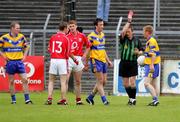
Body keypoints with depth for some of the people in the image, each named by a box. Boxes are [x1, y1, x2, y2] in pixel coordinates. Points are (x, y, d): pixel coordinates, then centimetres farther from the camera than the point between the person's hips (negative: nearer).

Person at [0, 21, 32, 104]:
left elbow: (26, 46, 20)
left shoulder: (21, 37, 5)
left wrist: (24, 55, 9)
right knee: (11, 82, 3)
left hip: (19, 61, 2)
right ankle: (13, 100, 12)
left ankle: (27, 99, -2)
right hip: (10, 62, -2)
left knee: (25, 80, -5)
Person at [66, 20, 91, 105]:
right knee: (66, 79, -11)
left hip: (78, 59, 3)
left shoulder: (82, 36, 5)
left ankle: (78, 99, 16)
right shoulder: (66, 37, -1)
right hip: (68, 59, -3)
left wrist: (84, 55, 4)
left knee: (78, 81, 9)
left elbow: (88, 46, 15)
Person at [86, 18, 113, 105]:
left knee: (103, 81, 8)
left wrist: (108, 60, 19)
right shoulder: (91, 36, -9)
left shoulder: (102, 35, 14)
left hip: (103, 61, 8)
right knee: (100, 81, -9)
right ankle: (104, 100, -7)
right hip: (96, 60, -8)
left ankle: (90, 97, 19)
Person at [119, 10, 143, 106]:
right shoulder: (123, 39, 1)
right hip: (124, 63, 2)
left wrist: (138, 52, -13)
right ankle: (130, 98, 19)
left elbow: (141, 51, 11)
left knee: (132, 82, -10)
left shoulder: (136, 40, 3)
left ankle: (133, 99, -1)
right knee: (125, 83, 5)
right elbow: (123, 32, -20)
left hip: (133, 63, -2)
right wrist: (129, 22, -17)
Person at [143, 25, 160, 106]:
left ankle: (155, 99, -19)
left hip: (151, 66, -10)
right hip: (150, 65, 10)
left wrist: (151, 65, -28)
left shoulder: (151, 41, -15)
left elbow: (153, 54, -23)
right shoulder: (149, 41, 15)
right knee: (153, 84, 13)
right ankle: (155, 101, 16)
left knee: (146, 83, -15)